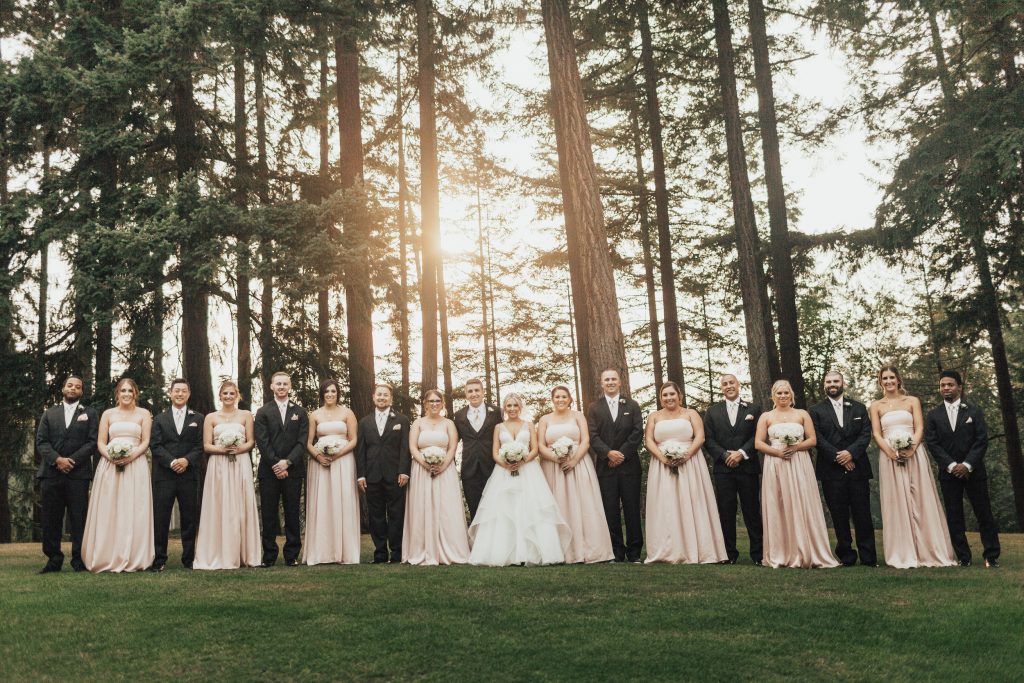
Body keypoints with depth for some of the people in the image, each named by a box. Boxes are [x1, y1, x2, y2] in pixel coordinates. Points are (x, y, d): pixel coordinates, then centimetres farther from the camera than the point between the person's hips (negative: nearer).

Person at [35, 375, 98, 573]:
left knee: (79, 519, -2)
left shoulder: (89, 414, 11)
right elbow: (41, 441, 6)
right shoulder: (49, 414, 17)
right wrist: (57, 459, -10)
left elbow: (93, 442, 1)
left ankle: (79, 561, 3)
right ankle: (54, 560, 10)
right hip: (51, 473, 2)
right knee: (50, 520, 3)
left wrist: (71, 460, -11)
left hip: (78, 474, -2)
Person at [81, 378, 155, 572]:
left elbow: (145, 442, 3)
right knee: (108, 512, -2)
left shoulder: (143, 414, 10)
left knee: (134, 512, -5)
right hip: (109, 466, 2)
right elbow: (101, 442, 8)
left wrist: (131, 456, -14)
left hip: (135, 466, -1)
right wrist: (110, 456, -12)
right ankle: (108, 559, 2)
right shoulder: (108, 414, 14)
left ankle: (133, 559, -3)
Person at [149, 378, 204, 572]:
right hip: (164, 475, 0)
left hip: (188, 474, 0)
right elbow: (155, 445, 0)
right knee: (160, 518, -1)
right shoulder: (160, 419, 11)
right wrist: (172, 462, -13)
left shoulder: (197, 419, 11)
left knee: (189, 519, 3)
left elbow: (200, 446, 3)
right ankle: (159, 559, 5)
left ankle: (189, 559, 11)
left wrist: (187, 460, -14)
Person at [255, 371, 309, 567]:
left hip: (293, 469, 1)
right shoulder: (263, 412, 7)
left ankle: (292, 555, 8)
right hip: (269, 470, -1)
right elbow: (262, 442, -2)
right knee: (268, 514, 1)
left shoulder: (300, 412, 11)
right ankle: (269, 555, 7)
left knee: (292, 514, 3)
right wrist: (275, 464, -12)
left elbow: (302, 441, 2)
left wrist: (287, 462, -11)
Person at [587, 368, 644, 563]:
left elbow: (637, 433, 0)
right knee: (611, 512, 0)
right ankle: (616, 553, 6)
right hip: (606, 467, 0)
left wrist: (622, 454, -10)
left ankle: (634, 553, 8)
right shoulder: (594, 408, 9)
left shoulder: (632, 406, 9)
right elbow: (593, 436, 0)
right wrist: (608, 453, -16)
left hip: (629, 465, 0)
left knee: (632, 510, 1)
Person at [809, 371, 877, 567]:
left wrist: (851, 452, -12)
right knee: (839, 516, 2)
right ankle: (847, 556, 9)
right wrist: (838, 456, -11)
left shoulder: (859, 408, 13)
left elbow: (866, 434, 4)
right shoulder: (816, 411, 7)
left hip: (857, 468, 1)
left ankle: (869, 557, 6)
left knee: (863, 514, 0)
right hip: (831, 470, -1)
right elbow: (817, 438, -2)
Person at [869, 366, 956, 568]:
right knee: (897, 504, -1)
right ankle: (904, 555, 1)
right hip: (890, 457, 0)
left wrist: (912, 447, -16)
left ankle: (929, 552, 5)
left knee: (921, 502, -1)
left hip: (914, 455, 0)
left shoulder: (912, 401, 12)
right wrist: (889, 451, -14)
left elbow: (919, 427, 2)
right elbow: (876, 434, 4)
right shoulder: (876, 406, 12)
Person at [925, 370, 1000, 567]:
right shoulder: (933, 415, 7)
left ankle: (991, 556, 8)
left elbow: (982, 441, -2)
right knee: (954, 516, 1)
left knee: (984, 513, 0)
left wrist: (967, 465, -13)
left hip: (973, 471, -1)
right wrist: (951, 465, -11)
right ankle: (963, 557, 6)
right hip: (948, 472, 1)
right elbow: (932, 444, -1)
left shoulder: (974, 412, 6)